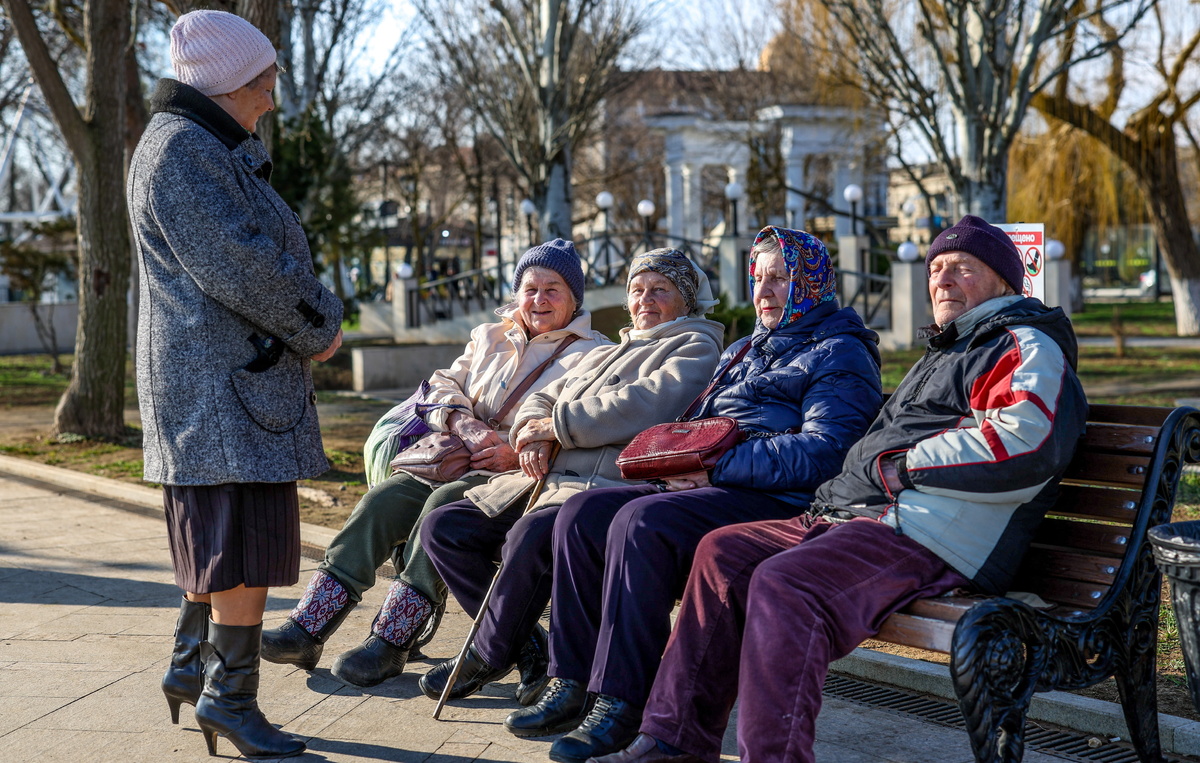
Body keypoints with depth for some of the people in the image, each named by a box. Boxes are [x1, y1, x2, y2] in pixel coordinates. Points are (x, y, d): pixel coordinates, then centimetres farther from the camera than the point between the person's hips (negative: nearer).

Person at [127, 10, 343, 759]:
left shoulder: (220, 153, 20)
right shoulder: (181, 150, -15)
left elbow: (279, 252, 17)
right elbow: (238, 267, -22)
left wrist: (316, 313, -1)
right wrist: (318, 327, -10)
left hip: (236, 375, 11)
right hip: (225, 380, -11)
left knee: (221, 536, 18)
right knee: (248, 537, -9)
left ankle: (191, 669, 28)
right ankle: (231, 697, -3)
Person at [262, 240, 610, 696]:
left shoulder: (594, 354, 6)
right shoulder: (489, 338, 26)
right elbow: (442, 385, 17)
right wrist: (463, 423, -6)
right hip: (459, 456, 5)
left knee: (445, 503, -33)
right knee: (383, 500, -20)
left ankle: (390, 644, -31)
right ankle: (308, 628, -24)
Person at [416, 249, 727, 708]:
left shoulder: (695, 347, 5)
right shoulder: (604, 355, 32)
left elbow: (644, 405, -13)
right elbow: (543, 400, 26)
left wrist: (555, 425, -9)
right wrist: (532, 430, -1)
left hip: (609, 485, -9)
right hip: (548, 477, 9)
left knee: (530, 535, -37)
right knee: (443, 527, -4)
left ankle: (487, 657, -14)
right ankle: (530, 650, -4)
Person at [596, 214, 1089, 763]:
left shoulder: (1028, 348, 1)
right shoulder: (945, 352, 34)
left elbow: (1025, 448, -20)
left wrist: (899, 466, -13)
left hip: (927, 537, -11)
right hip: (857, 515, 11)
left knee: (784, 582, -32)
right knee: (723, 552, 3)